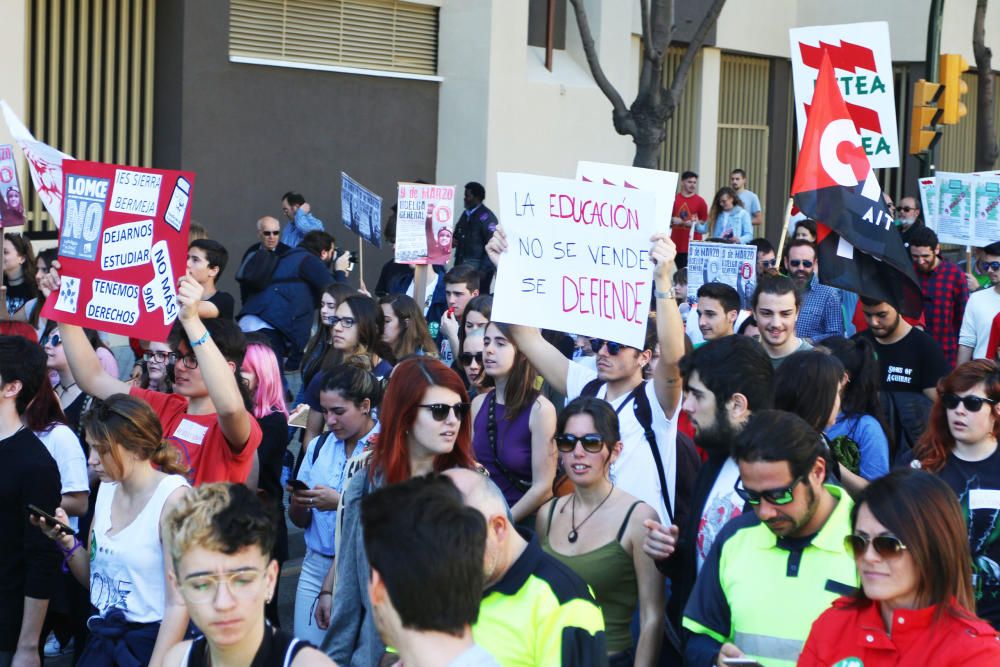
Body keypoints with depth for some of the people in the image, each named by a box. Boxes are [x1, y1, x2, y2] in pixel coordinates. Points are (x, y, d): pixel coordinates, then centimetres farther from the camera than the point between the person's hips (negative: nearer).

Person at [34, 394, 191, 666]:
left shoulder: (173, 497, -16)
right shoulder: (107, 489, 6)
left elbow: (178, 603, -20)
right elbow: (93, 578, 14)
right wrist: (66, 541, -4)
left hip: (151, 642, -7)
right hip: (103, 638, 7)